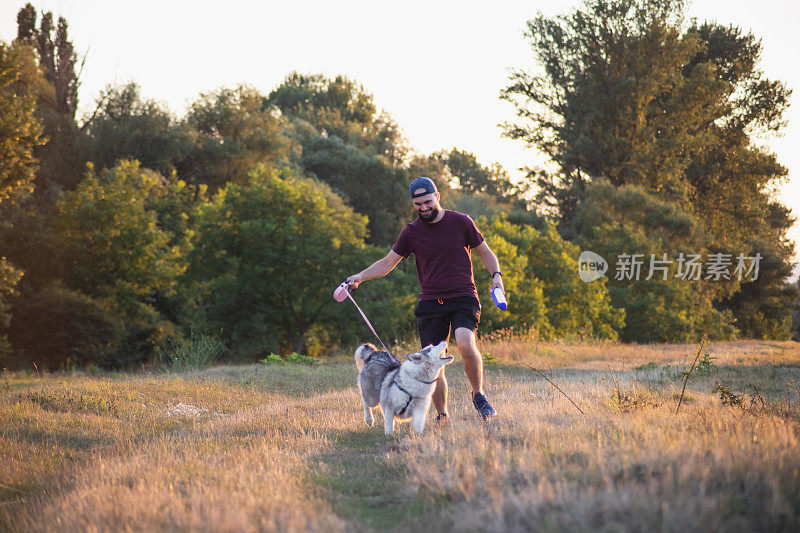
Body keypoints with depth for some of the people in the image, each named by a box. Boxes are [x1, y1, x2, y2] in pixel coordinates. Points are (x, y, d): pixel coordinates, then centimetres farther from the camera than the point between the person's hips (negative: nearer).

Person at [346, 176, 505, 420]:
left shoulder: (461, 222, 2)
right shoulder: (411, 231, 6)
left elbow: (485, 253, 11)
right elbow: (388, 263, 13)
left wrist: (496, 275, -7)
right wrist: (360, 277, 1)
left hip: (463, 298, -2)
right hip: (430, 303, 2)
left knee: (465, 343, -28)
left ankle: (478, 395, -7)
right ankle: (442, 415, 11)